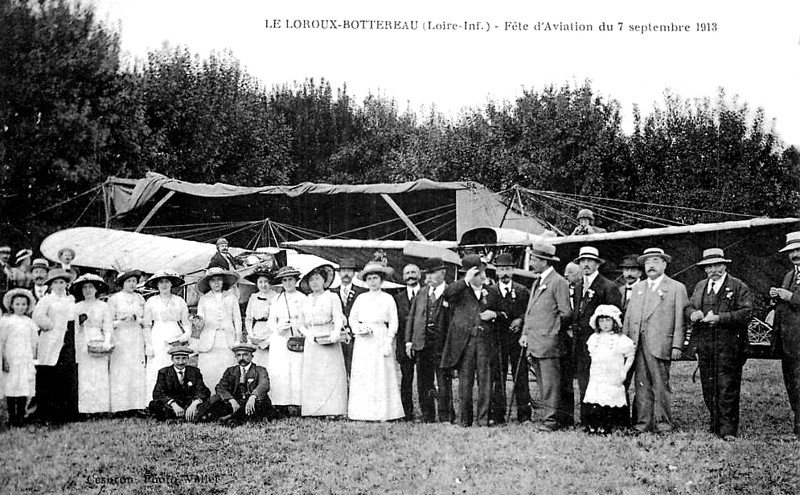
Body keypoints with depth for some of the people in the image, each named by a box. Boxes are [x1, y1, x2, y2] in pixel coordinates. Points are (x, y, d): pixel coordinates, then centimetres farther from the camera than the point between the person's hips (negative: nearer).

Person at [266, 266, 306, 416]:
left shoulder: (302, 298, 5)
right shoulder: (277, 299, 14)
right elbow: (271, 320, 14)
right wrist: (277, 328, -6)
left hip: (297, 340, -2)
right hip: (279, 340, 3)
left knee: (297, 370, -9)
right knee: (278, 372, -5)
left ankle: (295, 404, -6)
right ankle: (281, 405, -3)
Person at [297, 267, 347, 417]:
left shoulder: (332, 297, 4)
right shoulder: (306, 301, 17)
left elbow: (338, 318, -6)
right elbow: (301, 324, 18)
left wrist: (335, 333, -26)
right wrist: (309, 334, -3)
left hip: (329, 341, -4)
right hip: (312, 342, 4)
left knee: (331, 375, -8)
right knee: (311, 376, -2)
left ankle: (333, 410, -9)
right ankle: (313, 410, -2)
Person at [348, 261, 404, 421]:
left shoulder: (388, 299, 5)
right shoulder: (361, 298, 10)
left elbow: (393, 322, 2)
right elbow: (352, 318, 15)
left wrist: (389, 342, -7)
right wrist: (359, 329, -5)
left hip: (381, 340, -2)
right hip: (363, 341, 2)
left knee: (382, 376, -4)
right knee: (363, 377, -2)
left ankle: (383, 413, -1)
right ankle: (365, 413, 1)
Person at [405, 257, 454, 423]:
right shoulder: (421, 294, 14)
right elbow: (411, 318, 16)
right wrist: (409, 340, 7)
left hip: (442, 344, -5)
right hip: (422, 343, 5)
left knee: (444, 381, -4)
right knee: (423, 383, 8)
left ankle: (446, 417, 2)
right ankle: (427, 418, 17)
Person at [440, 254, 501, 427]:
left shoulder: (491, 291, 15)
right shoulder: (460, 291, 5)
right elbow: (447, 294, -17)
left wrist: (494, 314, 1)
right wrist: (466, 280, -18)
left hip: (485, 340, 2)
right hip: (464, 340, -2)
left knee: (485, 381, -1)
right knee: (465, 381, 3)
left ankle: (483, 418, 6)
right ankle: (465, 419, 12)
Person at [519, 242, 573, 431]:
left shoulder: (558, 282, -7)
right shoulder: (537, 283, 20)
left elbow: (566, 313, -10)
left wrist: (554, 331, -1)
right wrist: (525, 333, 12)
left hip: (549, 342, -9)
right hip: (534, 344, 9)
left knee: (550, 384, -7)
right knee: (544, 385, 10)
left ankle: (551, 420, -4)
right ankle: (564, 417, 16)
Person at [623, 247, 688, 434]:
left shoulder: (677, 288, 5)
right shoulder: (637, 287, 20)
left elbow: (679, 320, 0)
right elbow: (628, 315, 17)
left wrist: (677, 346, -8)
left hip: (659, 345, -4)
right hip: (637, 344, 4)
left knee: (660, 385, -4)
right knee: (641, 385, 4)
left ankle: (663, 424, 4)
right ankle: (642, 423, 8)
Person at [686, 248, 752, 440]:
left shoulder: (738, 287, 0)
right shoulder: (700, 286, 18)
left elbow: (746, 313, -9)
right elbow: (689, 307, 21)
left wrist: (719, 318, -18)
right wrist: (694, 313, -4)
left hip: (729, 346, -5)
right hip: (704, 345, 5)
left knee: (727, 388, -7)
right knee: (708, 388, 7)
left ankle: (728, 430, -5)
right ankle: (715, 425, 17)